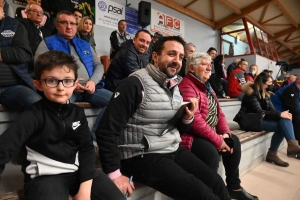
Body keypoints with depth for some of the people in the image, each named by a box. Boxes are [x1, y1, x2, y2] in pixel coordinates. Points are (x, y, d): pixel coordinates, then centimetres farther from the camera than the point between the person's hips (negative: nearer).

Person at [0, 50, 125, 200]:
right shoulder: (33, 115, -11)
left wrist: (85, 188, -8)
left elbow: (87, 148, 0)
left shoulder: (77, 112, 2)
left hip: (78, 171, 4)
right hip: (45, 176, -4)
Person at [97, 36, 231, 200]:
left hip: (174, 150, 8)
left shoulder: (175, 87, 9)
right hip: (143, 156, -7)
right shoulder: (136, 84, -16)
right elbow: (107, 130, -17)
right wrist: (114, 173, -16)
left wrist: (187, 118, -5)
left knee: (216, 183, 1)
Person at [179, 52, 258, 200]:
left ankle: (234, 187, 23)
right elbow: (195, 120, -27)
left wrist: (225, 133, -2)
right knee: (211, 151, -32)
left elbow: (219, 112, 14)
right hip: (190, 135, -10)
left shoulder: (207, 86, 14)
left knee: (234, 141, 10)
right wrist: (218, 140, -20)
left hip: (211, 133, 11)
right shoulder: (187, 87, -19)